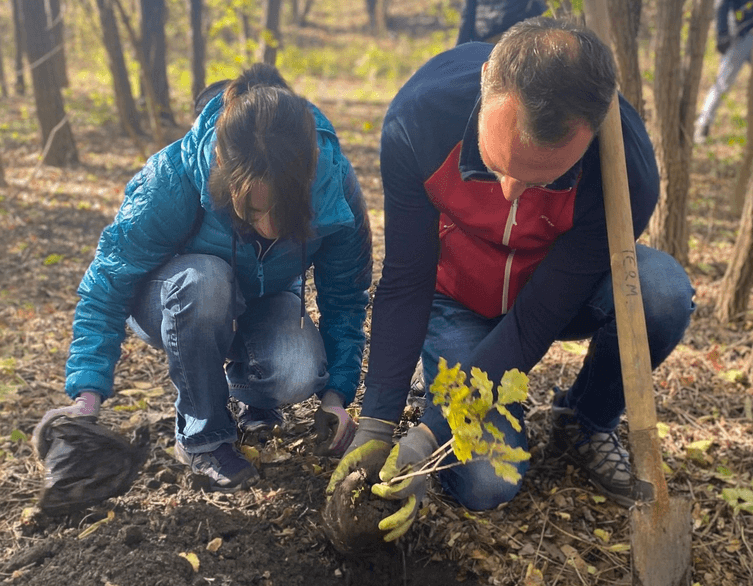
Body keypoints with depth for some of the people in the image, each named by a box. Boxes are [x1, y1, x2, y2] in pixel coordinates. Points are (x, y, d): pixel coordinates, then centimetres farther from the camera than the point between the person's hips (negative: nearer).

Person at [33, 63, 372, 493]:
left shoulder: (335, 184, -28)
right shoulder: (173, 178, -34)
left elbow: (345, 297, -13)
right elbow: (108, 284, -23)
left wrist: (337, 392, -18)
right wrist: (88, 395, -30)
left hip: (265, 302, 2)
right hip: (178, 305, -1)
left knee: (297, 375, -32)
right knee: (203, 280, -39)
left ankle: (252, 400, 7)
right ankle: (202, 436, -16)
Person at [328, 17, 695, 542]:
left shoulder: (627, 168, -33)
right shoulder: (420, 116, -30)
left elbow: (534, 321, -27)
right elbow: (404, 284, -20)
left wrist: (429, 437, -29)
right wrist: (376, 425, -22)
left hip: (560, 296, 1)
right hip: (459, 300, 0)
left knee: (662, 290, -32)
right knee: (484, 484, -19)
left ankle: (585, 425, -2)